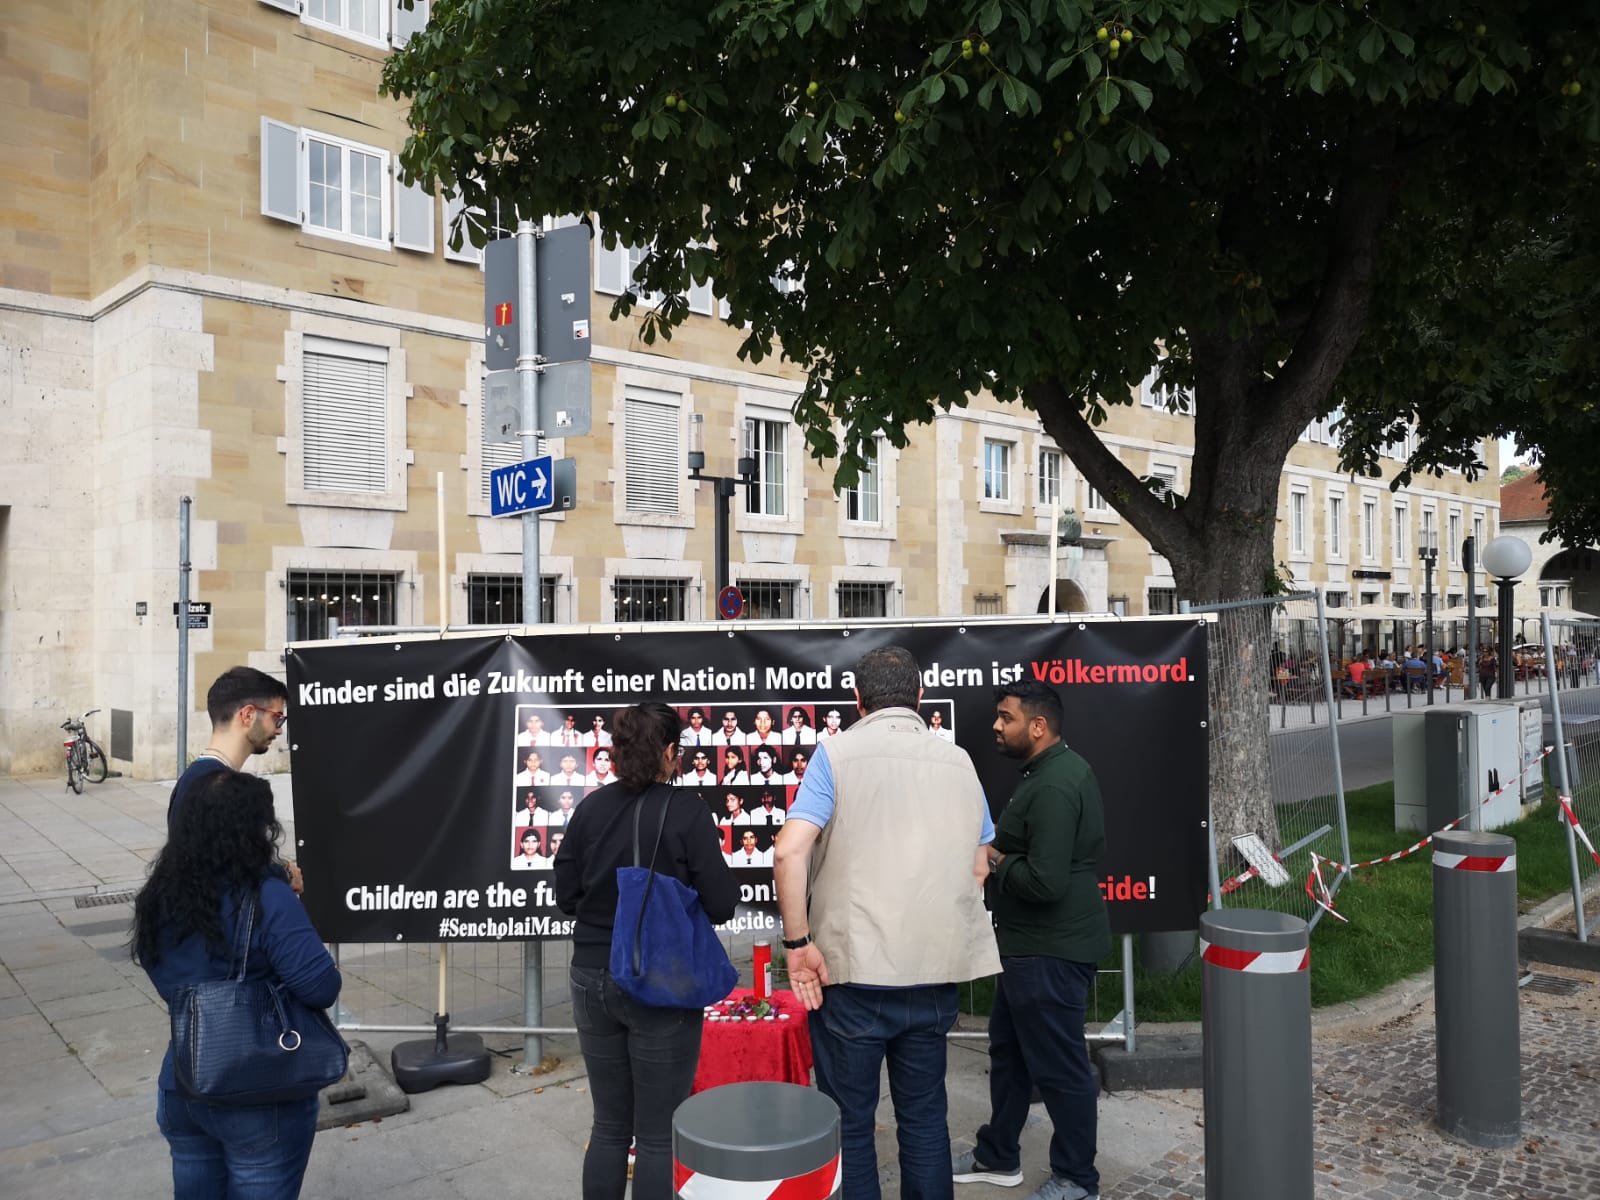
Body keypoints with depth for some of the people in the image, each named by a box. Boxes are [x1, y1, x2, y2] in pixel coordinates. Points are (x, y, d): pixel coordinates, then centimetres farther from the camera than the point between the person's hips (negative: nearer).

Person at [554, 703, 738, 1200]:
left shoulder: (591, 807, -1)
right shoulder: (686, 812, -14)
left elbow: (565, 896, 5)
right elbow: (721, 906, -13)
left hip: (593, 979, 5)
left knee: (608, 1126, 18)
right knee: (659, 1135, 8)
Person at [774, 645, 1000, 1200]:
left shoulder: (837, 752, -7)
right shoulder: (958, 761, 7)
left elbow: (788, 852, -18)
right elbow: (978, 868, 13)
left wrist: (797, 942, -10)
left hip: (854, 969, -4)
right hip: (936, 972, 4)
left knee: (848, 1124, 11)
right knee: (925, 1117, 19)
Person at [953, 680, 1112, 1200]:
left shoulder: (1053, 787, -24)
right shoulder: (1060, 769, 9)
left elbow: (1045, 882, -30)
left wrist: (996, 863, -14)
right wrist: (1002, 855, 4)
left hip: (1050, 951, -11)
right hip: (1033, 944, 11)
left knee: (1059, 1065, 5)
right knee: (1009, 1049, 21)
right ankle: (997, 1156, 36)